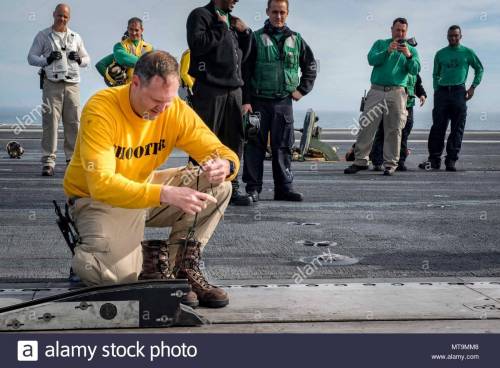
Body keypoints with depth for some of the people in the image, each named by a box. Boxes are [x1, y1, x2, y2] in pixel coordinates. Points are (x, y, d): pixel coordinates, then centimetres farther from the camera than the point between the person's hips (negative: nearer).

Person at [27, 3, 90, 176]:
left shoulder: (75, 37, 18)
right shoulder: (43, 36, 10)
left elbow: (87, 58, 22)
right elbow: (31, 57, 7)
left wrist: (79, 59, -1)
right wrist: (47, 60, -11)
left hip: (72, 84, 3)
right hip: (51, 83, -3)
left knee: (73, 123, 0)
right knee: (50, 121, -9)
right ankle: (48, 162, -9)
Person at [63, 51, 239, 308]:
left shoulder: (176, 110, -12)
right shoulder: (101, 110, -26)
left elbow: (221, 152, -9)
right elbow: (101, 184, -34)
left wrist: (225, 166, -36)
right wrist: (165, 194, -45)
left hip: (147, 188, 5)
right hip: (97, 198, -5)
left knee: (218, 187, -14)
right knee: (115, 272, -31)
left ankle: (183, 267, -4)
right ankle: (152, 259, 4)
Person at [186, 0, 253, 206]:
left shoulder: (233, 21, 22)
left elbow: (243, 56, 25)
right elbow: (197, 44, -17)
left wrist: (245, 33, 11)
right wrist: (221, 28, -9)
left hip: (234, 90, 7)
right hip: (209, 90, -7)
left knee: (234, 141, 7)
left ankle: (231, 188, 14)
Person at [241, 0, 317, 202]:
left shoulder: (296, 40, 10)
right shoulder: (256, 38, 1)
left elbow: (311, 66, 21)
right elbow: (245, 72, -3)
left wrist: (302, 89, 9)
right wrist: (245, 100, -11)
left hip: (284, 102, 3)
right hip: (259, 101, -2)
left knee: (283, 146, 5)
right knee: (255, 146, -1)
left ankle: (284, 187, 12)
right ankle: (253, 188, 4)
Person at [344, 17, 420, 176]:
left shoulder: (411, 50, 15)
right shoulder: (380, 44, 14)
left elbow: (415, 70, 0)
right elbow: (371, 60, -3)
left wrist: (408, 56, -16)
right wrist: (387, 51, -16)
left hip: (397, 93, 0)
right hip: (376, 90, 0)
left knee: (394, 130, -1)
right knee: (366, 126, -3)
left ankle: (390, 163, 5)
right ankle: (360, 161, 4)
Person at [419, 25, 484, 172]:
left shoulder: (467, 53, 8)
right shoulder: (440, 54, 14)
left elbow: (479, 69, 15)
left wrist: (473, 87, 4)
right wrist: (436, 90, 7)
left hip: (459, 92, -1)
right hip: (442, 92, 2)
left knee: (457, 128, -4)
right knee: (438, 127, -3)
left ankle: (451, 160, -3)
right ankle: (434, 159, -2)